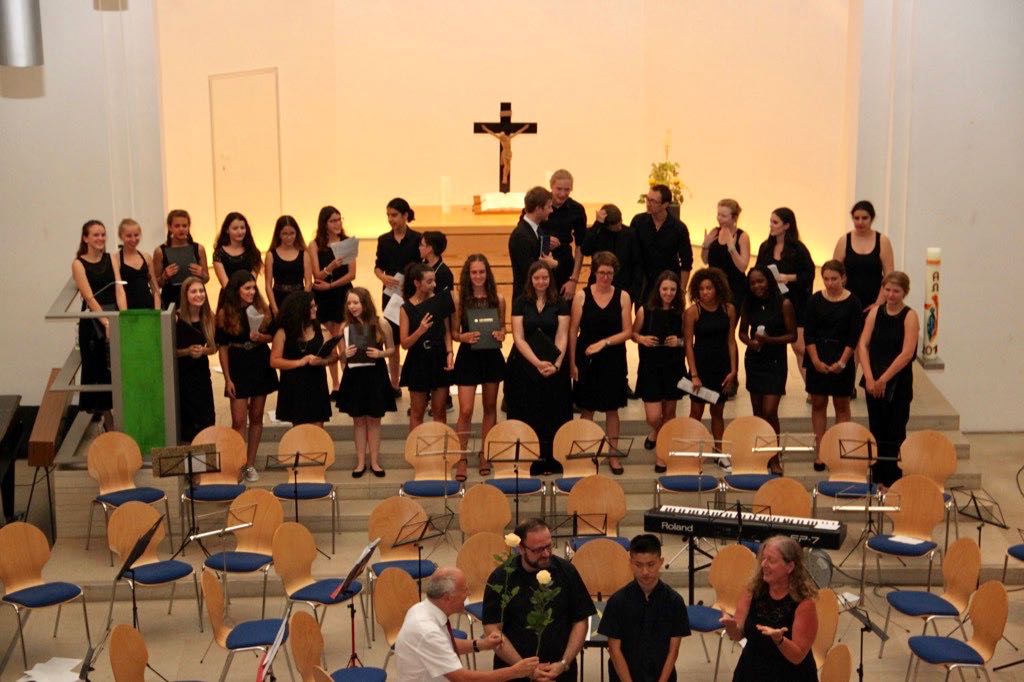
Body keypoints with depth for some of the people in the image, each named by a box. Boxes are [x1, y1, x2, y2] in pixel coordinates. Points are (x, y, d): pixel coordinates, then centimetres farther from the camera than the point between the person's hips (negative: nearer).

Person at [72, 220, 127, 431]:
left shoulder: (111, 259, 10)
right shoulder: (79, 264, -2)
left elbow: (119, 289, -1)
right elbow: (89, 297, -11)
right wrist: (106, 322, -20)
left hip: (115, 315, 3)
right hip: (93, 320, -3)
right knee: (100, 369, 1)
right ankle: (108, 419, 7)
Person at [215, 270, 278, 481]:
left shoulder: (261, 309, -1)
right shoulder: (225, 314, -8)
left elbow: (273, 336, 7)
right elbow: (223, 348, -5)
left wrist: (260, 337, -16)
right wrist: (227, 379, -8)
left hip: (261, 368, 3)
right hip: (238, 370, -3)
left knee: (256, 418, 10)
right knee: (239, 421, -6)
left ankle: (250, 464, 19)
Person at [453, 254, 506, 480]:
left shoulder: (498, 299, 1)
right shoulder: (460, 300, -4)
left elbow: (502, 327, 11)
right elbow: (454, 333, 0)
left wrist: (501, 334, -11)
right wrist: (464, 337, -20)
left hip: (492, 356, 2)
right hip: (468, 357, -2)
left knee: (490, 408, 12)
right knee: (465, 411, -7)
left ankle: (485, 455, 24)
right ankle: (461, 458, 2)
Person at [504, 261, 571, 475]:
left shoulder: (560, 304, 3)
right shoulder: (521, 303, 2)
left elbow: (562, 337, -3)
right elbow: (518, 338, -4)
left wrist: (556, 364, -19)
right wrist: (537, 363, -16)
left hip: (554, 368, 0)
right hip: (524, 366, 0)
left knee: (553, 415, 0)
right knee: (527, 415, -2)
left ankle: (551, 459, 6)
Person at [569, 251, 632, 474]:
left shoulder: (622, 297, 0)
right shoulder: (581, 296, -3)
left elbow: (627, 331, -1)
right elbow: (573, 330, -2)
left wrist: (604, 342, -14)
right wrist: (572, 363, -5)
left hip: (613, 360, 1)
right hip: (586, 360, -1)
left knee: (612, 409, 7)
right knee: (587, 409, 5)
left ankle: (613, 455, 17)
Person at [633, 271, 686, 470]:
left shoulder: (680, 313, -2)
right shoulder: (645, 311, -6)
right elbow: (633, 333, 5)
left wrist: (679, 342, -14)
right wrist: (641, 338, -16)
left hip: (674, 368, 2)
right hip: (650, 368, -2)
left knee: (669, 412, 11)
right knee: (653, 417, -7)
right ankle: (655, 432, 31)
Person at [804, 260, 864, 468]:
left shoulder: (853, 303, -5)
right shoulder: (816, 300, -1)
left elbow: (854, 336, -6)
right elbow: (808, 334, -1)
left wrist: (842, 362, -13)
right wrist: (816, 360, -10)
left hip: (842, 359, -2)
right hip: (817, 360, 2)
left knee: (842, 406, 6)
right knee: (818, 404, 6)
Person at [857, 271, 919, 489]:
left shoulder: (909, 316, -7)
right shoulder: (875, 312, 4)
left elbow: (907, 353, -14)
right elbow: (863, 345, -1)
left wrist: (884, 379, -16)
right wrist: (869, 377, -12)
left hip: (898, 384, -4)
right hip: (873, 383, 4)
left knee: (895, 434, 1)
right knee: (876, 431, 11)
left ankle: (893, 481, 9)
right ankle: (877, 477, 21)